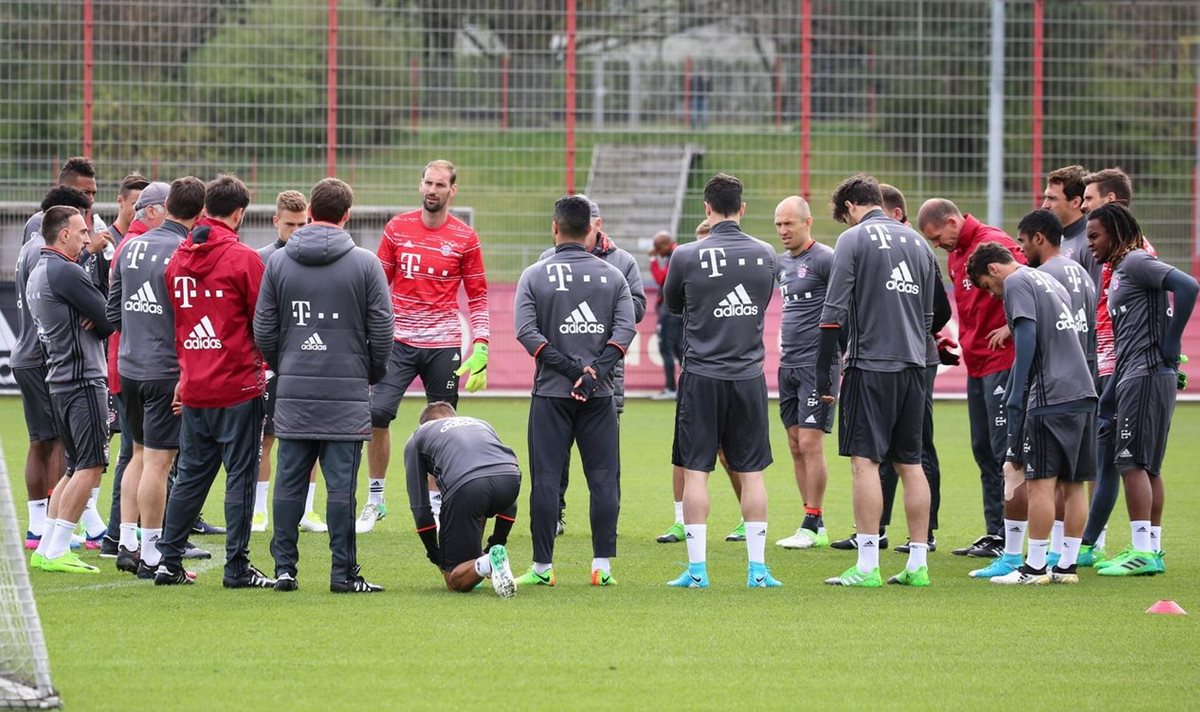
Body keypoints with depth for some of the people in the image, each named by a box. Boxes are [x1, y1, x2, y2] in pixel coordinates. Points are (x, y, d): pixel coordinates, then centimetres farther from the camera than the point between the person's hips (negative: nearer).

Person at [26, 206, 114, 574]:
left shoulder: (36, 274, 17)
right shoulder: (65, 272, -14)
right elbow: (110, 319, -13)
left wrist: (94, 319, -1)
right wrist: (102, 321, 9)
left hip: (58, 379, 10)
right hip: (83, 379, -10)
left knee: (76, 467, 14)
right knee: (90, 467, -10)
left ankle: (45, 549, 12)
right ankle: (56, 551, -14)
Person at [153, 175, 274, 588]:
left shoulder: (178, 259, 6)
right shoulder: (243, 259, -10)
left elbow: (172, 321, 13)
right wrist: (264, 363, 10)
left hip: (194, 387, 5)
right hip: (238, 385, -5)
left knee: (190, 476, 13)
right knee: (240, 476, 0)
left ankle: (169, 561, 13)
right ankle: (237, 568, 0)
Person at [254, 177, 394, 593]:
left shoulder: (278, 262, 4)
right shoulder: (365, 264, -2)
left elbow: (263, 330, 5)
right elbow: (382, 330, -1)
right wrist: (373, 375, 14)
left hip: (293, 390, 2)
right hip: (347, 391, -2)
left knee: (289, 482, 7)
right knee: (341, 485, -1)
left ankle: (284, 568, 7)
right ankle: (343, 572, -1)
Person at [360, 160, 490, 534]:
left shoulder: (465, 238, 0)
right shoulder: (397, 229, 4)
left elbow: (477, 296, 5)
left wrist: (480, 348, -4)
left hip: (444, 345, -1)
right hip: (399, 341, 1)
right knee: (377, 414, -12)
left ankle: (435, 503, 16)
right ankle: (375, 500, 0)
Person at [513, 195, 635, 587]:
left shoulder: (535, 275, 1)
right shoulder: (611, 275, 6)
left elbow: (526, 331, -8)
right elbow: (625, 327, -4)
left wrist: (570, 367, -10)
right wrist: (596, 370, -11)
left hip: (551, 392, -1)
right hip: (600, 393, 1)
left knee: (546, 478, 1)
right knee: (603, 477, 4)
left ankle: (542, 566, 1)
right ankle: (602, 565, 0)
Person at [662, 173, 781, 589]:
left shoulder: (688, 257, -8)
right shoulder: (765, 255, 1)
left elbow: (672, 304, 10)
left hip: (701, 376, -2)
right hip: (749, 376, 2)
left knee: (695, 471, 2)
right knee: (751, 472, 7)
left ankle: (696, 569, -1)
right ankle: (757, 568, 6)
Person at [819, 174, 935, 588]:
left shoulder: (854, 240, -4)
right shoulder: (918, 243, 14)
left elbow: (835, 312, -8)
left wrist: (823, 375, -5)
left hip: (870, 365, -6)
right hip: (913, 366, 6)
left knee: (865, 460, -6)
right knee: (910, 463, 9)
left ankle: (867, 566, -11)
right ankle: (918, 565, 9)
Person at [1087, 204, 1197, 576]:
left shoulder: (1137, 262, -7)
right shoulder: (1119, 272, 22)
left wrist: (1168, 348, -20)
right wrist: (1105, 408, 23)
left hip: (1147, 375, -10)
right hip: (1134, 378, 10)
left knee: (1133, 462, -10)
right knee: (1146, 466, 12)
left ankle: (1143, 552, -11)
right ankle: (1151, 549, 15)